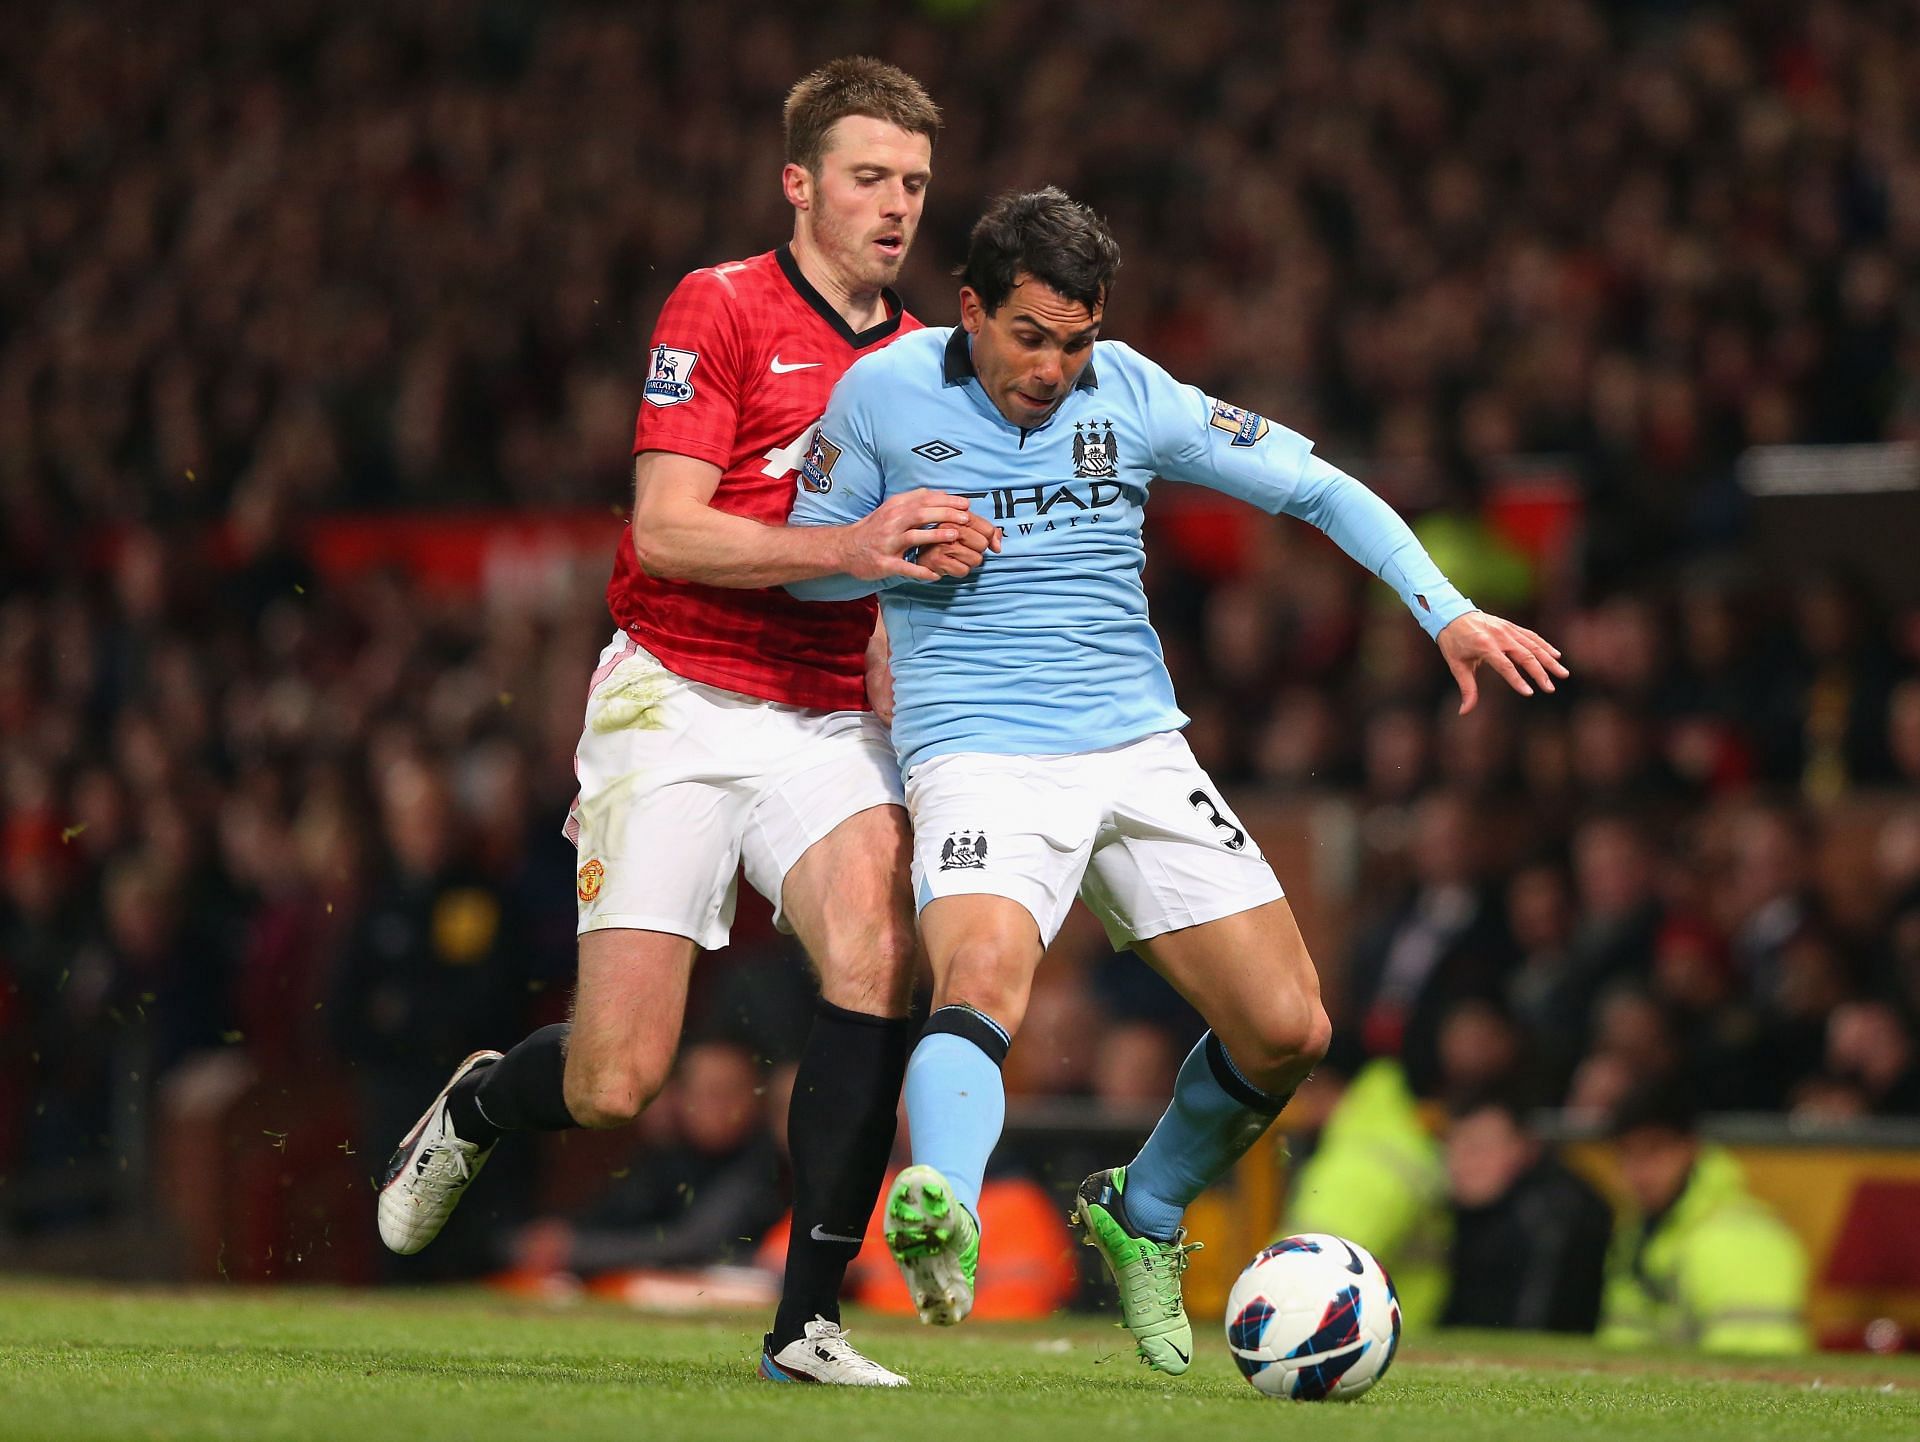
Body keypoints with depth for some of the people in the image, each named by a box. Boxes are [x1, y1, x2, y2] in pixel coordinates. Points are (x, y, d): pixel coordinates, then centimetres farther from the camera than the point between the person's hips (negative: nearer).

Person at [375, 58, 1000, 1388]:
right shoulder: (719, 309, -4)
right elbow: (666, 530, -14)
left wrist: (942, 558, 4)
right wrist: (845, 548, -25)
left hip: (831, 720, 4)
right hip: (680, 703, -4)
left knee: (879, 951, -26)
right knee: (617, 1082, -8)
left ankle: (808, 1322, -19)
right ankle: (477, 1107, 30)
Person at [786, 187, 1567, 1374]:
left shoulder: (1134, 398, 0)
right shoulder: (884, 394, -3)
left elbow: (1317, 487, 4)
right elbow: (806, 563, 8)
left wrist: (1449, 612, -8)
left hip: (1138, 749, 4)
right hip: (980, 757, -4)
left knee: (1288, 1029, -1)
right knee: (981, 978, -34)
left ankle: (1142, 1217, 24)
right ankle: (943, 1221, -56)